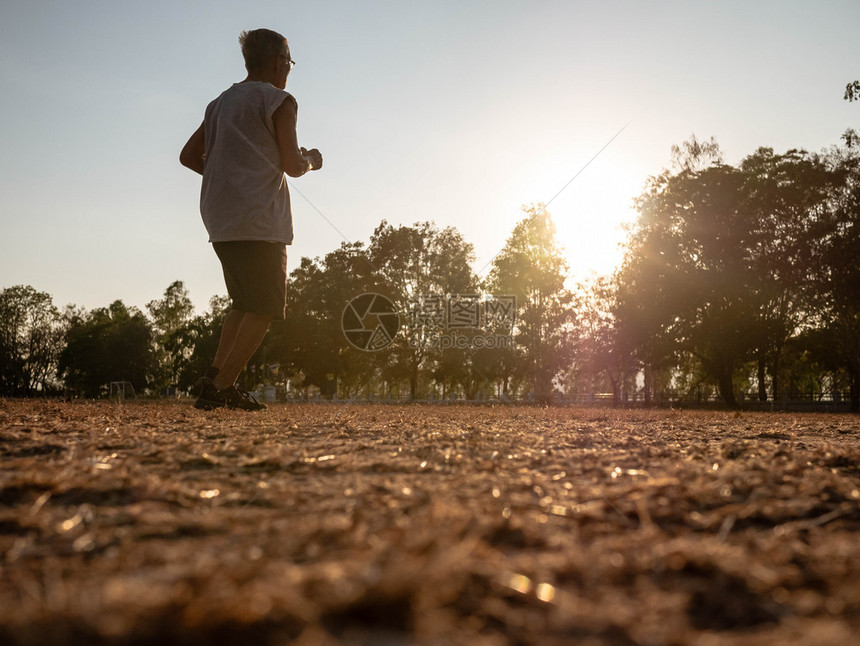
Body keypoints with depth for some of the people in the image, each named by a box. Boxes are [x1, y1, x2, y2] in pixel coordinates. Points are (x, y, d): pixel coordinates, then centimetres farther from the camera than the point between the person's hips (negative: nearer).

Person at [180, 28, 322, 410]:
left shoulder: (221, 103, 21)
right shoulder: (279, 101, -1)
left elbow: (188, 156, 23)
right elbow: (293, 166, -7)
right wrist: (311, 160, 14)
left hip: (219, 220, 8)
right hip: (258, 221, -8)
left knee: (245, 304, 16)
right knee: (265, 309, -5)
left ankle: (214, 377, 7)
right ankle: (219, 386, -12)